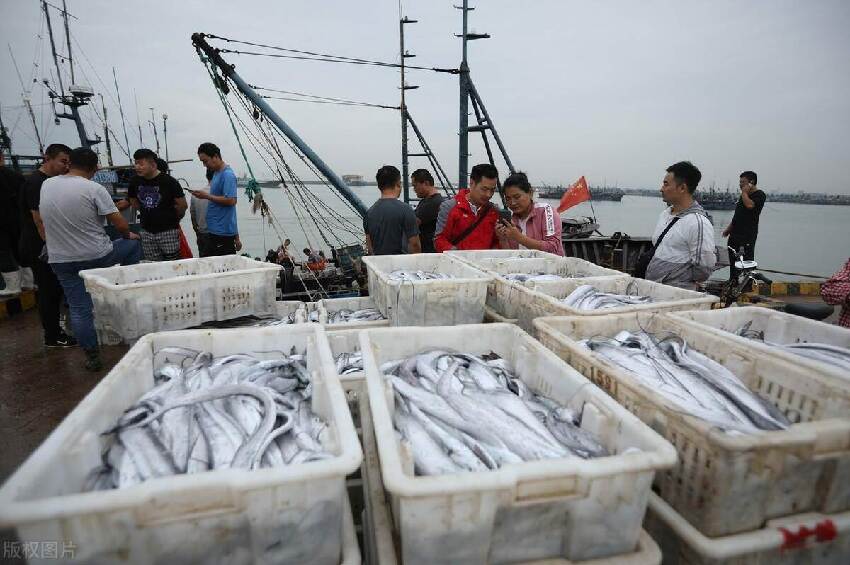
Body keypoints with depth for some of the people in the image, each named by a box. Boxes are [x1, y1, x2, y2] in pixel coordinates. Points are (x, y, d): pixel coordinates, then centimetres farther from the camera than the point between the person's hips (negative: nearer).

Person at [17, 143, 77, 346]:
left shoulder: (51, 181, 13)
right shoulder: (36, 181, -15)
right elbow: (39, 219, -20)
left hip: (51, 246, 9)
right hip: (40, 248, -9)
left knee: (54, 289, 14)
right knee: (48, 291, -1)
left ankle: (55, 329, 25)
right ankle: (52, 337, 8)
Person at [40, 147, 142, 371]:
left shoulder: (46, 185, 4)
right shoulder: (94, 189, -13)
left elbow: (42, 216, 19)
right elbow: (120, 224, -15)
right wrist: (129, 235, 6)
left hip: (60, 259, 5)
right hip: (97, 256, -5)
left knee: (78, 309, 10)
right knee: (134, 244, 22)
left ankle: (92, 357, 16)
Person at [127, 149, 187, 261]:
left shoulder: (168, 181, -14)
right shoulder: (135, 181, 0)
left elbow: (182, 205, -6)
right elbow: (134, 202, 18)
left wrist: (173, 219, 8)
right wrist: (147, 214, 16)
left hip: (168, 231, -5)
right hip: (147, 232, 5)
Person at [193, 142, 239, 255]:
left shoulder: (228, 175, -13)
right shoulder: (216, 173, 16)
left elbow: (230, 200, -23)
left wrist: (206, 196, -14)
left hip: (223, 232, -9)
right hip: (214, 230, 9)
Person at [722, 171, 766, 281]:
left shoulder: (760, 195, -6)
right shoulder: (744, 195, 19)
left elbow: (749, 205, -27)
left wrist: (744, 192, -12)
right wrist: (728, 228, 20)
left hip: (748, 235, -9)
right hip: (735, 233, 9)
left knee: (747, 260, -7)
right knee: (732, 259, 13)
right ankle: (733, 281, 24)